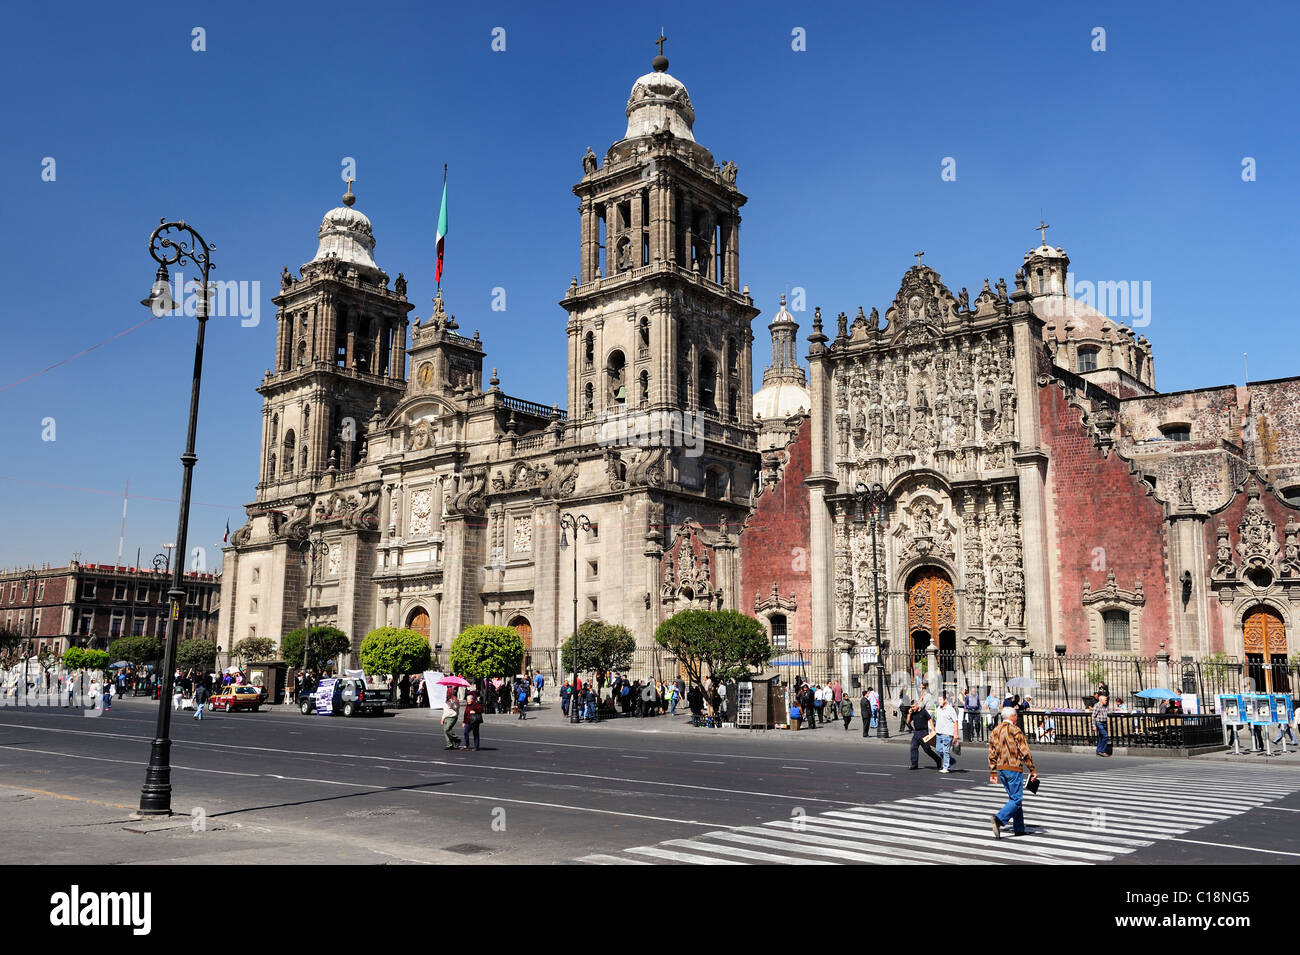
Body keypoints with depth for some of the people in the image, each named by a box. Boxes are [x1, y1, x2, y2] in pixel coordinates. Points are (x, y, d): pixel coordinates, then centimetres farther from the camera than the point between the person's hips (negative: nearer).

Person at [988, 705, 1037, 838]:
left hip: (1001, 769, 7)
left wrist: (993, 773, 15)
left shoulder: (995, 731, 10)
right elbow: (1025, 752, -12)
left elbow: (992, 754, 11)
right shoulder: (1015, 730, -11)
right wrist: (1032, 770, -6)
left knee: (1013, 797, 16)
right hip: (1014, 768, -7)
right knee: (1016, 799, -4)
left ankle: (1019, 828, 17)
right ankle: (999, 818, -21)